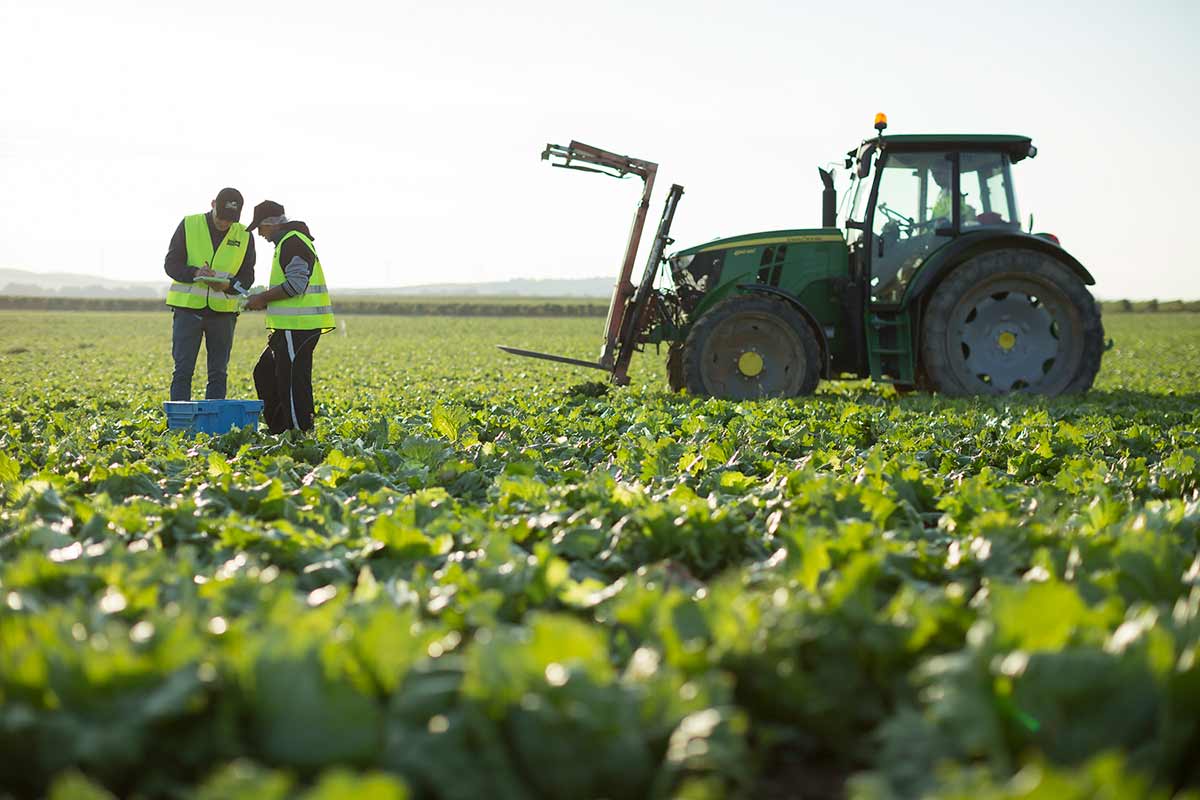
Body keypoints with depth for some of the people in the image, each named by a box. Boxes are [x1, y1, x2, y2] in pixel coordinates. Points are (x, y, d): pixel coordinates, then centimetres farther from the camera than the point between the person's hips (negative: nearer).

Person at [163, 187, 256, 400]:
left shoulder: (244, 237, 3)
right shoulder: (189, 225, -2)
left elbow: (247, 277, 4)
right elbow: (171, 264, -3)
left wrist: (228, 285, -19)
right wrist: (194, 273, -24)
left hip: (223, 311, 2)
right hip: (188, 306, -2)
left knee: (218, 373, 6)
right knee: (183, 371, -2)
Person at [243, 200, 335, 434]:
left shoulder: (293, 243, -12)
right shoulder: (287, 243, 22)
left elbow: (296, 285, -21)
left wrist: (263, 298, -12)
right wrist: (265, 299, 19)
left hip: (298, 327, -11)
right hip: (291, 326, 11)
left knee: (292, 381, -9)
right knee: (264, 373, 16)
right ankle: (278, 429, 20)